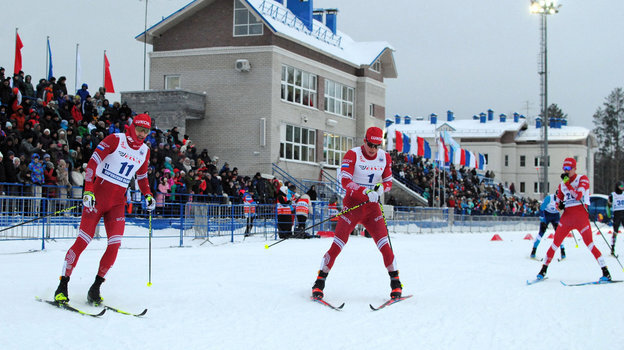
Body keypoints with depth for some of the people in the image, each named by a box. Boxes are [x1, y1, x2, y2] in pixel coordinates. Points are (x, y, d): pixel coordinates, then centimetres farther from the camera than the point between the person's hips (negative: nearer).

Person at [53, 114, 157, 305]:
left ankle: (95, 288, 3)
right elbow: (93, 162, -11)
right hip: (97, 195, -5)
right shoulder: (115, 139, -6)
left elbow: (142, 176, 27)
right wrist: (88, 190, -20)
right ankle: (62, 286, 1)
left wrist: (148, 195, 11)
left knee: (115, 244, -9)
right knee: (83, 240, -8)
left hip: (118, 202, 5)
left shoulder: (144, 151, 11)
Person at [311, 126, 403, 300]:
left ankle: (395, 282, 9)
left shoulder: (385, 157, 4)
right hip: (352, 205, -3)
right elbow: (345, 181, -18)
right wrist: (365, 192, -32)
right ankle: (320, 281, 4)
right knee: (337, 245, -8)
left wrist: (381, 187, -12)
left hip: (372, 207, 3)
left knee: (384, 245, -6)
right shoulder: (352, 155, -9)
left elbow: (389, 182, 12)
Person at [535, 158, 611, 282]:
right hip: (567, 215, 5)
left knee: (589, 243, -11)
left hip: (581, 215, -5)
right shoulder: (562, 184, 14)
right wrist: (559, 205, -2)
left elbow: (578, 196, -17)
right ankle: (544, 270, 12)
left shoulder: (582, 179, -2)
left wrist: (567, 183, -17)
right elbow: (558, 201, 21)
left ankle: (606, 273, -7)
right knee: (556, 243, 3)